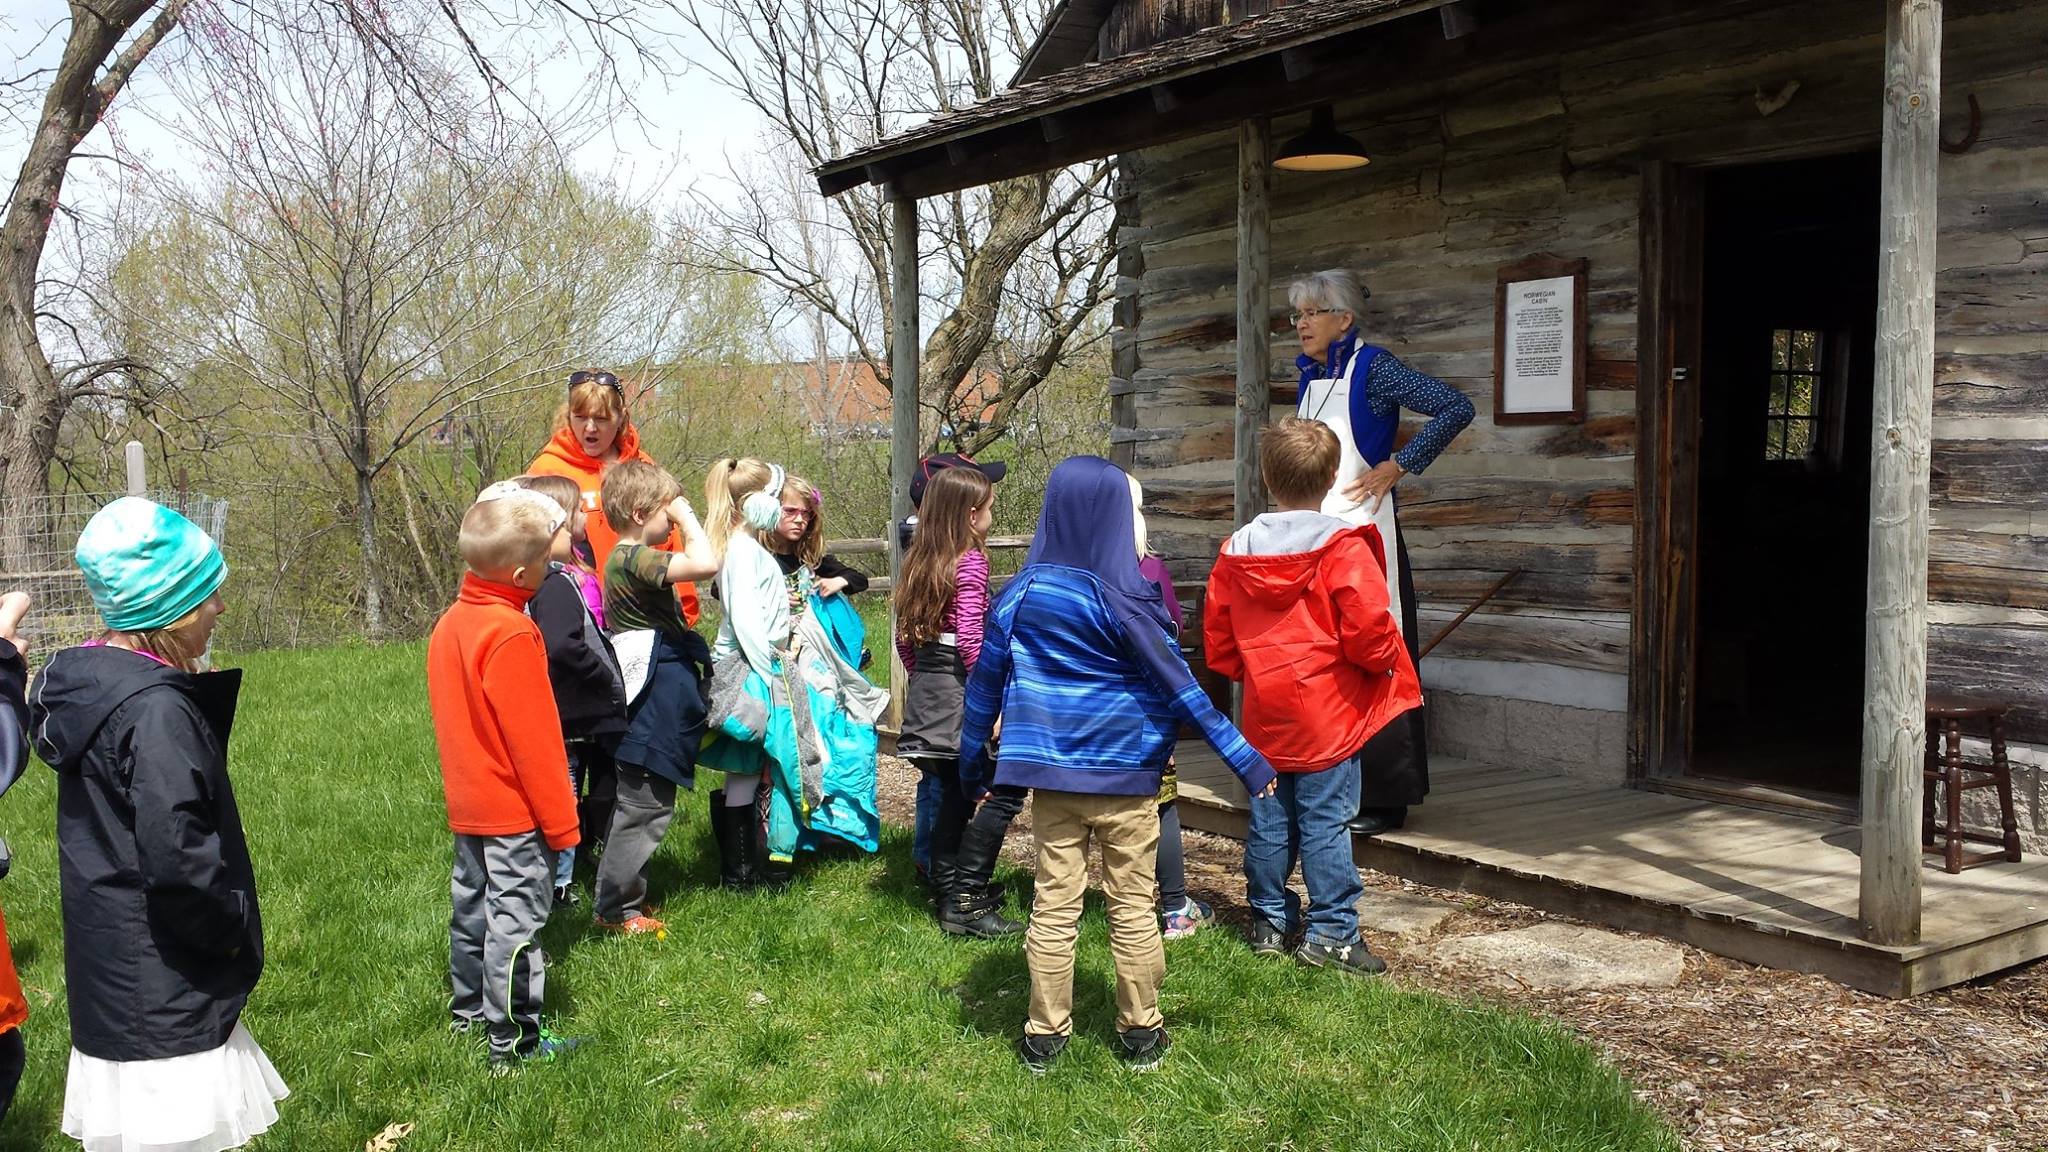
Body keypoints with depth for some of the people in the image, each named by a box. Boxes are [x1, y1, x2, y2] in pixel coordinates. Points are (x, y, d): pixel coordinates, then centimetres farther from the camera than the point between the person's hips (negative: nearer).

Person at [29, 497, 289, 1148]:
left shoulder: (84, 677, 6)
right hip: (162, 991, -9)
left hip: (108, 970, 9)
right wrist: (235, 931, -11)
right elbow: (178, 862, -25)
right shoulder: (156, 711, -22)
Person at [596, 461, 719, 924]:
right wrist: (686, 514, -20)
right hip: (653, 708, -11)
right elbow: (705, 563, -31)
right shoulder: (634, 560, -19)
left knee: (648, 806, 18)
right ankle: (617, 908, 7)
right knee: (643, 808, -3)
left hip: (654, 708, 11)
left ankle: (622, 898, 28)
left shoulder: (627, 557, 15)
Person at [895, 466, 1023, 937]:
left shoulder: (921, 561, 12)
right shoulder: (971, 562, -12)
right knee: (1006, 790, -3)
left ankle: (948, 894, 20)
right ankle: (966, 902, -5)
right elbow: (970, 640, -20)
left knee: (956, 794, 16)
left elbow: (904, 638, 16)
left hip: (925, 689, 9)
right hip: (959, 689, -8)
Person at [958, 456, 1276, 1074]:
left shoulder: (1021, 593, -1)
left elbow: (985, 682, 5)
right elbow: (1180, 688, -13)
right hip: (1124, 776, -3)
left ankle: (1045, 1035, 17)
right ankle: (1140, 1033, 20)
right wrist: (1244, 757, -9)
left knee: (1053, 906, 10)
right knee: (1132, 908, 9)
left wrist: (971, 759, 16)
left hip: (1051, 773, 4)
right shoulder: (1121, 600, -14)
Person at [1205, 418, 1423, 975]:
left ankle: (1270, 921, 23)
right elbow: (1370, 630, -18)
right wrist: (1386, 660, 2)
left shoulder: (1235, 550, 3)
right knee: (1325, 823, -1)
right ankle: (1330, 932, 4)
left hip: (1264, 717, 5)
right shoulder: (1343, 547, -13)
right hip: (1328, 713, -5)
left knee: (1269, 822, 13)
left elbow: (1217, 642, 8)